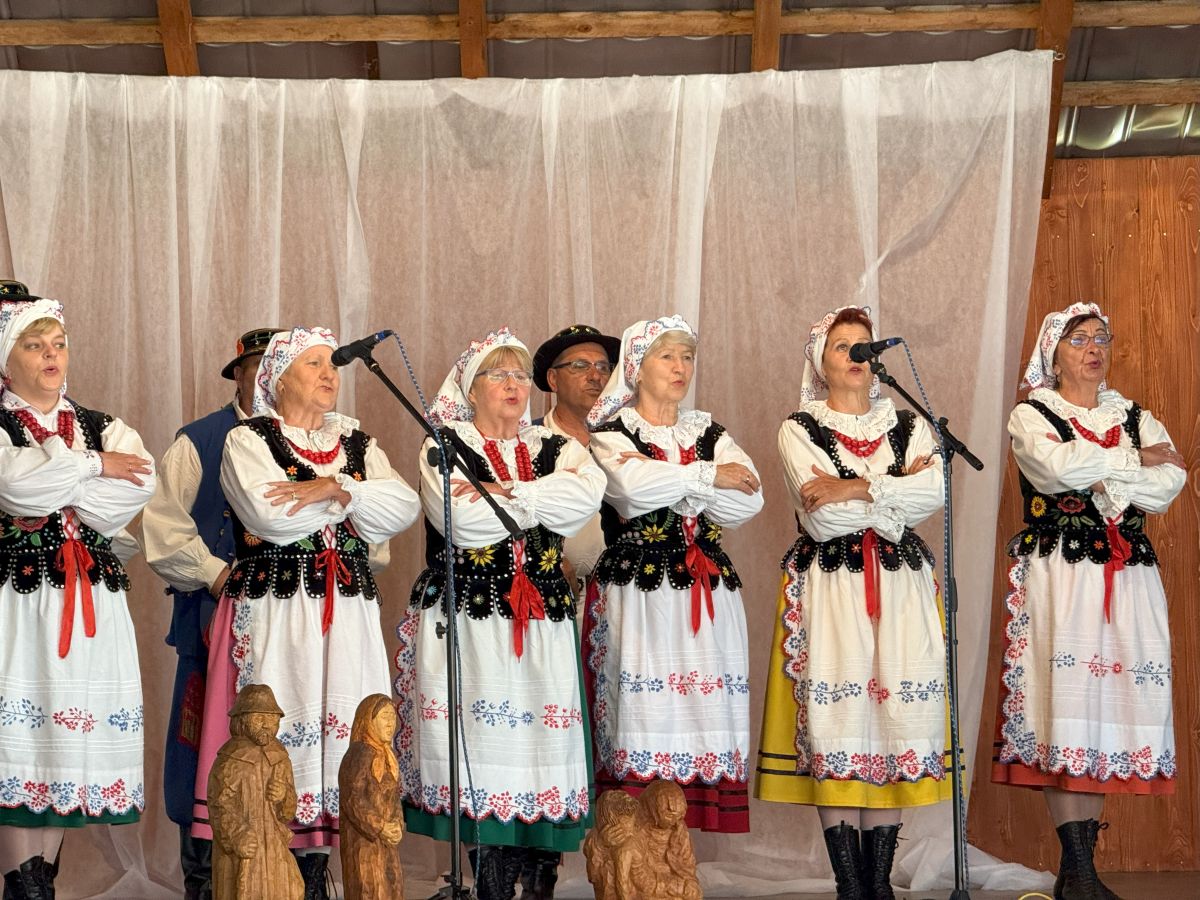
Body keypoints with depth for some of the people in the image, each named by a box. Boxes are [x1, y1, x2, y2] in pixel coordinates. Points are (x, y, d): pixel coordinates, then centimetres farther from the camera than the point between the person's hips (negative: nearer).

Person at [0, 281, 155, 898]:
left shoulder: (103, 429, 16)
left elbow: (138, 487, -4)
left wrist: (51, 504, -10)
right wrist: (93, 465, -5)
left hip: (91, 597, 4)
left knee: (71, 728, 3)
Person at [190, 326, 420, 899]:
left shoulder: (358, 444, 18)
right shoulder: (247, 440, 3)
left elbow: (404, 508, 1)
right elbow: (270, 516, -14)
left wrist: (335, 487, -13)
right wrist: (353, 494, -2)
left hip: (347, 612, 5)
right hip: (274, 611, -4)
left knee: (334, 732, 1)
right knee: (274, 733, -8)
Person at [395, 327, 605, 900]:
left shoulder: (556, 449, 17)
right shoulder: (444, 448, 6)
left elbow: (589, 492, -6)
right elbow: (462, 522, -12)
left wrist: (507, 494, -12)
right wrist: (543, 500, -3)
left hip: (543, 621, 4)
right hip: (467, 618, -3)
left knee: (533, 745, -2)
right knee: (480, 747, -9)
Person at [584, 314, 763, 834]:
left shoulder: (709, 434, 17)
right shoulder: (611, 433, 6)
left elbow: (749, 500, 0)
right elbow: (633, 487, -17)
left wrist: (673, 485, -9)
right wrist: (707, 477, -6)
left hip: (708, 594, 4)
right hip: (638, 592, -4)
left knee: (702, 715, -2)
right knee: (643, 715, -10)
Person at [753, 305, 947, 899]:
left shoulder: (908, 426, 15)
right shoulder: (799, 429, 5)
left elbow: (934, 494, -5)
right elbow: (821, 517, -10)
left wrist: (857, 488, -12)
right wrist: (896, 490, -4)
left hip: (900, 588, 3)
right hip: (830, 587, -3)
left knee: (896, 718, -2)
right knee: (835, 721, -7)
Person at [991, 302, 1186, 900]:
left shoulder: (1136, 418, 18)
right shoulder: (1031, 416, 7)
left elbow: (1169, 485, 0)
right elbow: (1059, 467, -15)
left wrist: (1098, 479, -9)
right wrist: (1134, 460, -4)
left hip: (1128, 577, 4)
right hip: (1060, 575, -4)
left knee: (1112, 705, -1)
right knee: (1065, 702, -11)